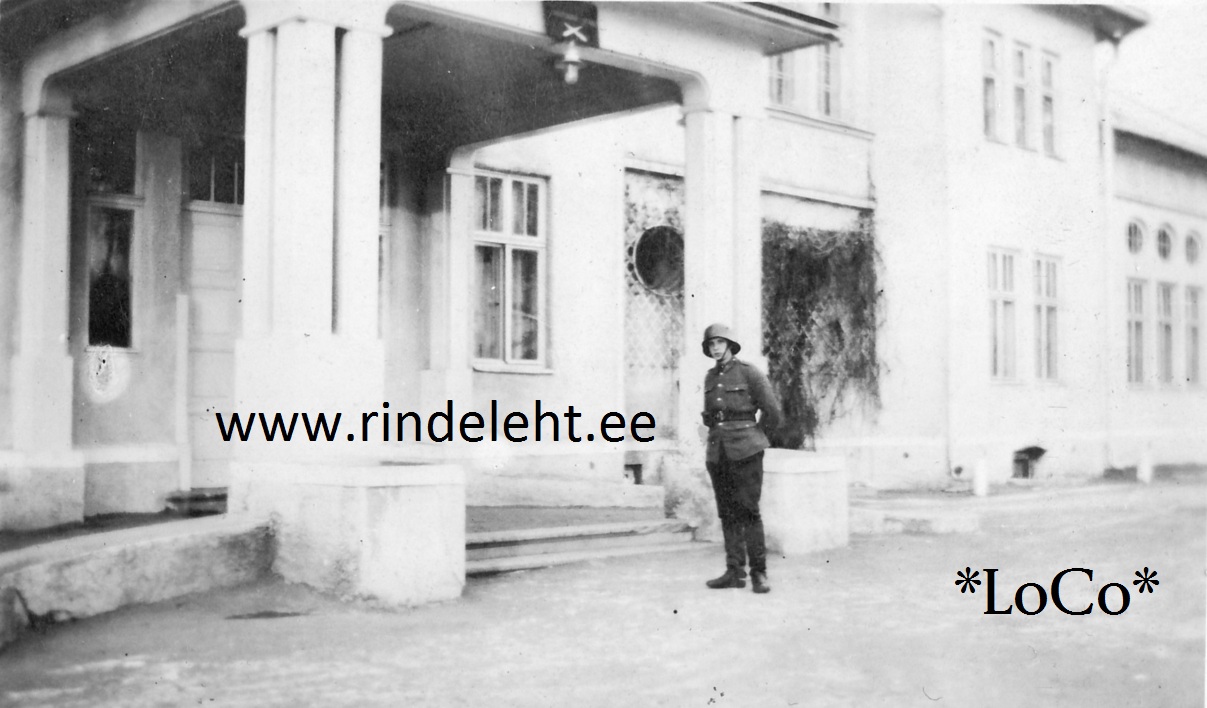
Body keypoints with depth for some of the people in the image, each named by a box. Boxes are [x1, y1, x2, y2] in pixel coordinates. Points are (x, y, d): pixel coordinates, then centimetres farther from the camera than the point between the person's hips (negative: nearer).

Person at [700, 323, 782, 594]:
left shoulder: (749, 372, -5)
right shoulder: (711, 377, 12)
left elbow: (773, 413, -3)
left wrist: (753, 441, 6)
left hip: (745, 451, -5)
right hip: (717, 452, 6)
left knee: (748, 510, -9)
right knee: (727, 513, 4)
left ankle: (759, 573, -4)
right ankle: (735, 572, 7)